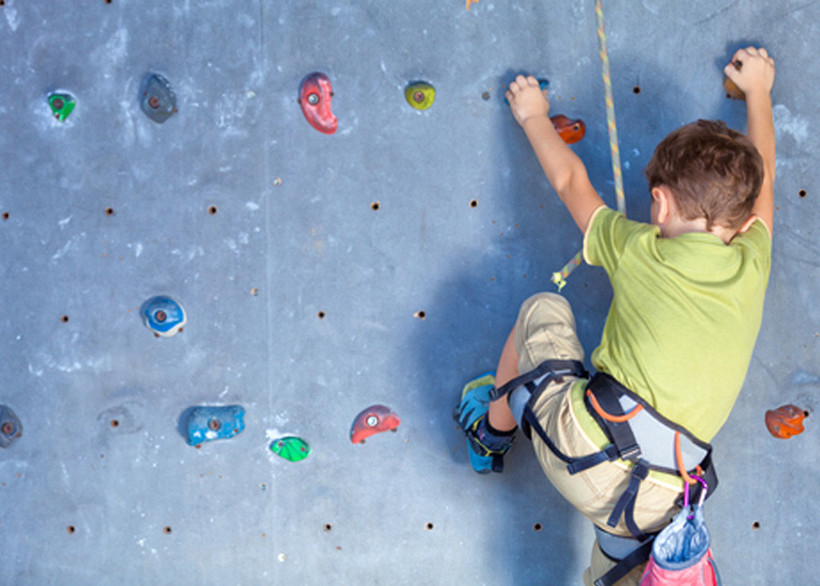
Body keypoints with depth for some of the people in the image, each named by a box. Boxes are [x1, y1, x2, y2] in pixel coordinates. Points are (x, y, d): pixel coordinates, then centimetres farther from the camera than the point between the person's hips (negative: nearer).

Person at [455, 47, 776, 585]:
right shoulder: (753, 264, 9)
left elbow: (571, 180, 20)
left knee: (544, 309, 22)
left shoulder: (638, 250, 3)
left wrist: (533, 115, 38)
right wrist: (758, 89, 45)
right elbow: (762, 176, 29)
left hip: (578, 446, -2)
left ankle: (493, 430, 39)